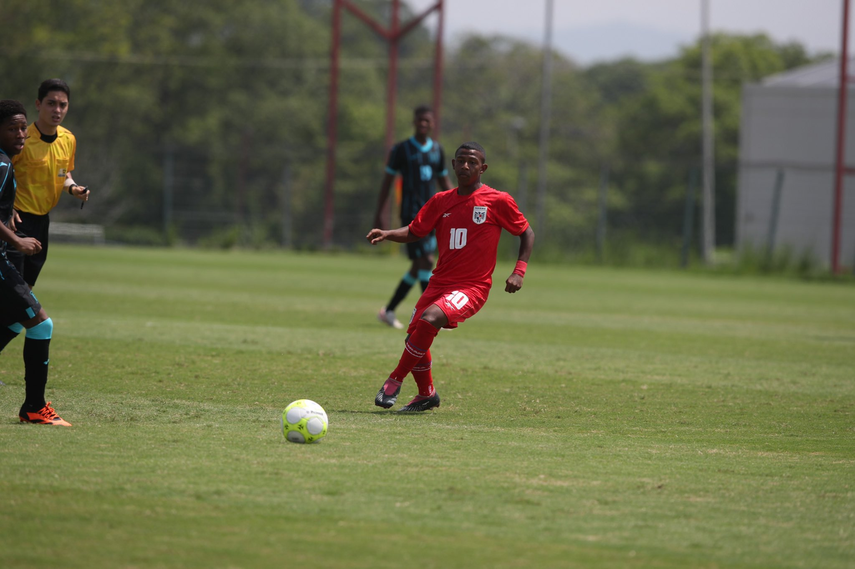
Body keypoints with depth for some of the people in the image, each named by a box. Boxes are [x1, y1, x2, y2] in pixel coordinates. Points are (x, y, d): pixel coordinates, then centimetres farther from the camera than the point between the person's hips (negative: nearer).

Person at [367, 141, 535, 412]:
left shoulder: (498, 201, -3)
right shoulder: (441, 201, 9)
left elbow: (526, 233, 6)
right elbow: (413, 232, 12)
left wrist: (519, 272, -6)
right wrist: (386, 234, -8)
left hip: (472, 287, -5)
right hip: (439, 284, 5)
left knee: (429, 319, -28)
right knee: (415, 337, -3)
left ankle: (395, 380, -13)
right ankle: (426, 395, 24)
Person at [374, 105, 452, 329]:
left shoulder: (437, 150, 13)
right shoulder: (402, 149, -2)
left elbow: (444, 182, 21)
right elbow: (387, 180, 1)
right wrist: (379, 214, -2)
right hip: (411, 214, -6)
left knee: (418, 268, 9)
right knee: (426, 261, -17)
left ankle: (388, 311, 21)